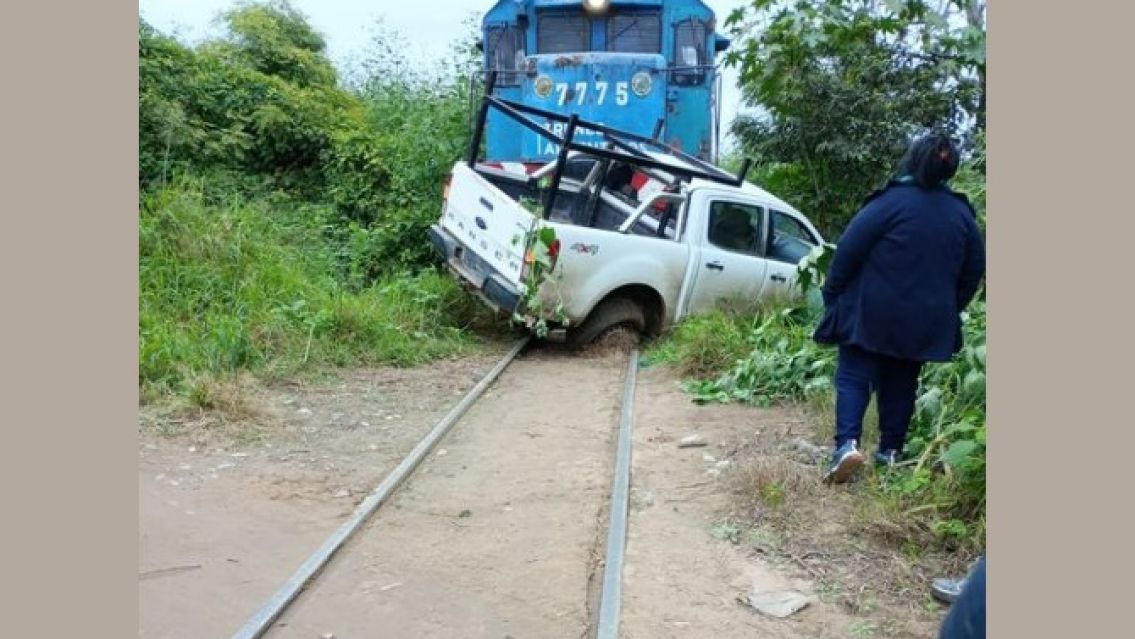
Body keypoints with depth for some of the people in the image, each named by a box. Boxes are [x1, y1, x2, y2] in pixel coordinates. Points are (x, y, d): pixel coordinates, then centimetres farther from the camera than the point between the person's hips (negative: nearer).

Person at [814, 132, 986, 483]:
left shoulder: (892, 200, -12)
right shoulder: (963, 213, 5)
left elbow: (849, 249, -13)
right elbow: (974, 270, 13)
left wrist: (832, 293, -1)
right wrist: (950, 309, 24)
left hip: (872, 313, -4)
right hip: (924, 320, 5)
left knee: (854, 376, 1)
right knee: (901, 382, 17)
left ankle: (848, 443, -15)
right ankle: (891, 450, 20)